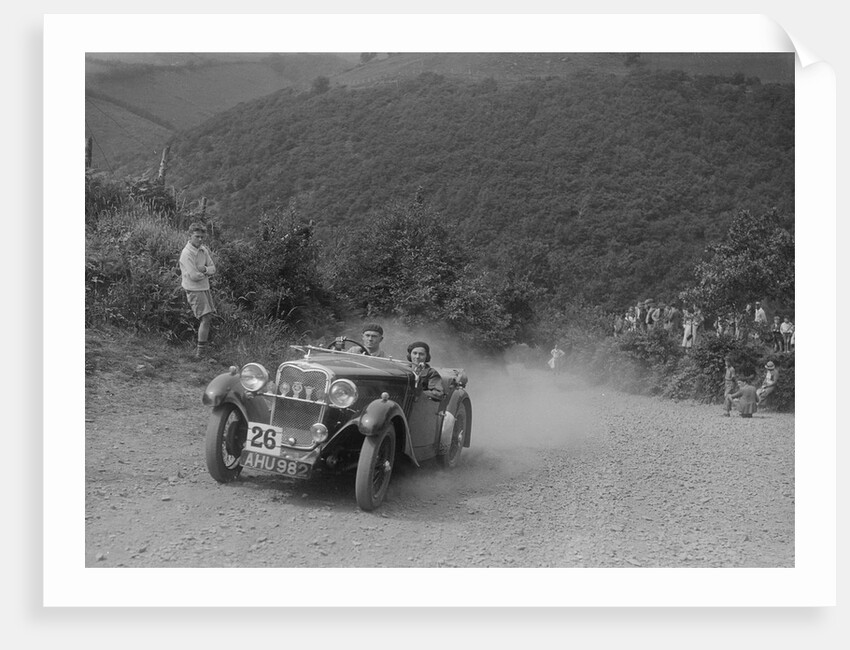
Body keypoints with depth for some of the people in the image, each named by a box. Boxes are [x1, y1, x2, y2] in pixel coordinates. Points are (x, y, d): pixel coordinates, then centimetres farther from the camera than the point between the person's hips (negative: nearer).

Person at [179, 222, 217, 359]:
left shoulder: (203, 249, 6)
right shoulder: (187, 253, -18)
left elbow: (213, 268, 5)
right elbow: (194, 276, -22)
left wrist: (205, 269, -17)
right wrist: (206, 273, -4)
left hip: (205, 288, 8)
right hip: (194, 290, -8)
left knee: (208, 318, 15)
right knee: (205, 318, -13)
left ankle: (204, 342, 32)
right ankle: (200, 351, -7)